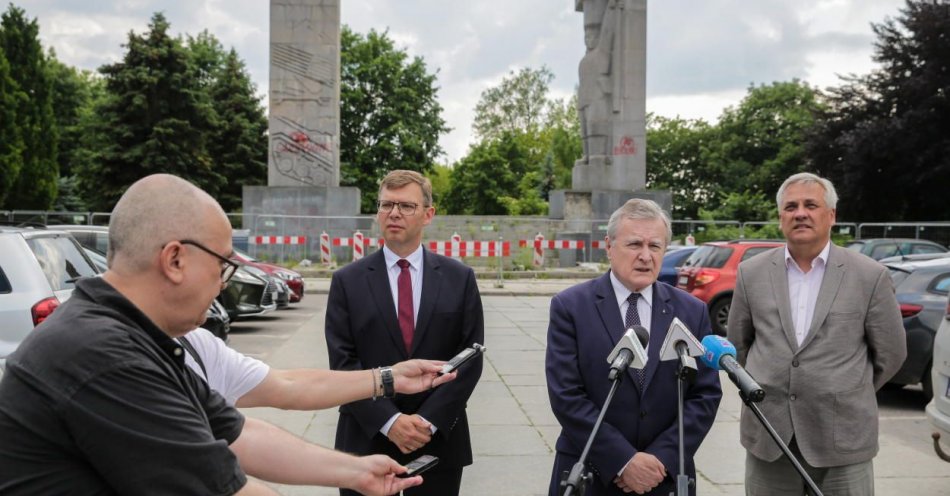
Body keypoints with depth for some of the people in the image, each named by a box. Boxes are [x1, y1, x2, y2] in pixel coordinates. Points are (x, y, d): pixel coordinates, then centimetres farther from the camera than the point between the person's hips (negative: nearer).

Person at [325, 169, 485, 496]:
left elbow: (470, 358, -2)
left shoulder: (459, 279, 2)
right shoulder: (347, 281, 0)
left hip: (440, 442, 1)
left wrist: (429, 420, -11)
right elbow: (343, 362, -5)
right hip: (366, 441, 0)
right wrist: (389, 421, -14)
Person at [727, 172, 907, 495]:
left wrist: (848, 396, 11)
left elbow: (890, 353, 6)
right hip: (768, 434, 2)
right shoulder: (752, 273, 3)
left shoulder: (870, 276, -2)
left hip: (843, 437, -2)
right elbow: (737, 343, 13)